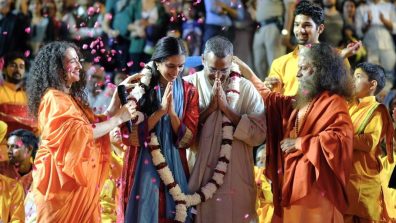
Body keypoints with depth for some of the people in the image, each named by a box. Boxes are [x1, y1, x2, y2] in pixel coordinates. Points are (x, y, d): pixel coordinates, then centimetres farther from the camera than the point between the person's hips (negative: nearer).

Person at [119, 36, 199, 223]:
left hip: (174, 170, 2)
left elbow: (187, 140, -3)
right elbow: (128, 135, -10)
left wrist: (172, 112, -18)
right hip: (142, 168, -2)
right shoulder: (139, 88, -5)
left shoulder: (188, 92, 1)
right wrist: (160, 111, -18)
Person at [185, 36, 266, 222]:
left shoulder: (246, 89, -1)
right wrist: (210, 108, -14)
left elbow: (259, 135, -9)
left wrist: (227, 108, -15)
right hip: (196, 177, 0)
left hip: (235, 181, 0)